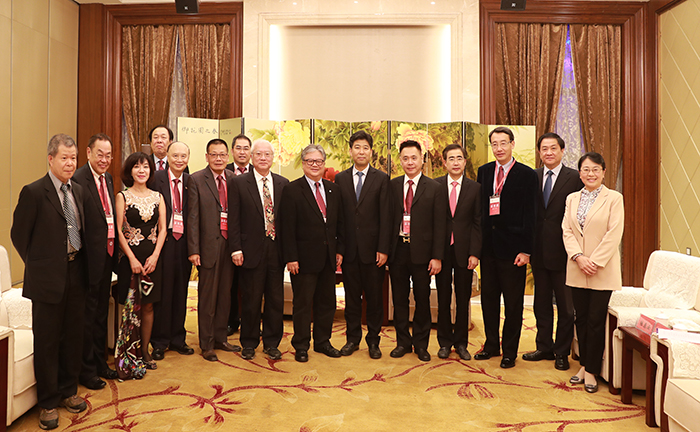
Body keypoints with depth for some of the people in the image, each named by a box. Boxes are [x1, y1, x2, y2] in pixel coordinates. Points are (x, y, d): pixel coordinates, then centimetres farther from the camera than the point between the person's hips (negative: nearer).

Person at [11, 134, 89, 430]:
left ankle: (68, 391, 31)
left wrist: (82, 262, 10)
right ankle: (48, 402, 21)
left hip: (76, 272, 6)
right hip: (48, 277, -5)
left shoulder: (78, 190, 9)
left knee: (73, 336, 15)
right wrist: (37, 264, 0)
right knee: (47, 340, 6)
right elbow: (18, 234, -6)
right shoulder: (33, 192, -11)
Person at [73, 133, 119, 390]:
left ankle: (100, 363, 35)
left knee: (101, 314, 20)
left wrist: (114, 251, 10)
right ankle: (86, 370, 22)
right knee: (87, 316, 6)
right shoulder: (78, 180, -17)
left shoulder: (107, 178, 10)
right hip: (89, 259, -8)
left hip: (107, 257, 8)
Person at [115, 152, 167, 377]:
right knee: (131, 307, 0)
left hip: (152, 258, 3)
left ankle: (144, 351, 21)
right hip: (130, 257, -3)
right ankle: (128, 357, 11)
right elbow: (119, 230, -5)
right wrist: (132, 258, -11)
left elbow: (163, 229, 5)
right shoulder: (123, 196, -1)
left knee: (148, 306, 9)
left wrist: (154, 256, -7)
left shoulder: (157, 197, 8)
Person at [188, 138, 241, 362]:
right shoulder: (196, 180, -4)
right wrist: (193, 250, -11)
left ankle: (220, 337, 28)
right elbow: (192, 217, -7)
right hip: (209, 245, -4)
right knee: (207, 297, 5)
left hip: (230, 244, 4)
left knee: (225, 294, 14)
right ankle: (206, 344, 18)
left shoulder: (234, 179, 7)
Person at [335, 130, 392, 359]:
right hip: (349, 249, 2)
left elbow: (385, 217, -4)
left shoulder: (381, 179, 1)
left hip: (372, 249, -2)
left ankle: (373, 341, 20)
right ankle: (353, 338, 25)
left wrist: (383, 249, -10)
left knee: (374, 297, 6)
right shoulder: (340, 179, 8)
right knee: (352, 296, 11)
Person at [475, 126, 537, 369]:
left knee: (513, 303, 6)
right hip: (488, 246, 5)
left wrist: (526, 250, -13)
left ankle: (509, 351, 20)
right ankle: (491, 345, 29)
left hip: (512, 248, -4)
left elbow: (529, 215, -8)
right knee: (488, 299, 14)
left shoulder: (527, 175, -4)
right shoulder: (484, 172, 9)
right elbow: (478, 209, 10)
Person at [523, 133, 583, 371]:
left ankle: (562, 352, 23)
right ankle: (544, 347, 29)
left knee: (565, 306, 8)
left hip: (563, 252, -4)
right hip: (539, 251, 4)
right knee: (541, 303, 15)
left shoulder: (575, 178, -6)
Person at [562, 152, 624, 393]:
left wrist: (595, 262, -15)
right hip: (576, 269, 4)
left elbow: (614, 234, -9)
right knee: (581, 318, 11)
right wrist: (579, 257, -10)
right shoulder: (572, 199, 11)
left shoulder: (614, 199, -2)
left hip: (602, 271, -4)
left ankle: (591, 371, 11)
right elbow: (567, 231, 4)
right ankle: (584, 365, 23)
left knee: (596, 320, 0)